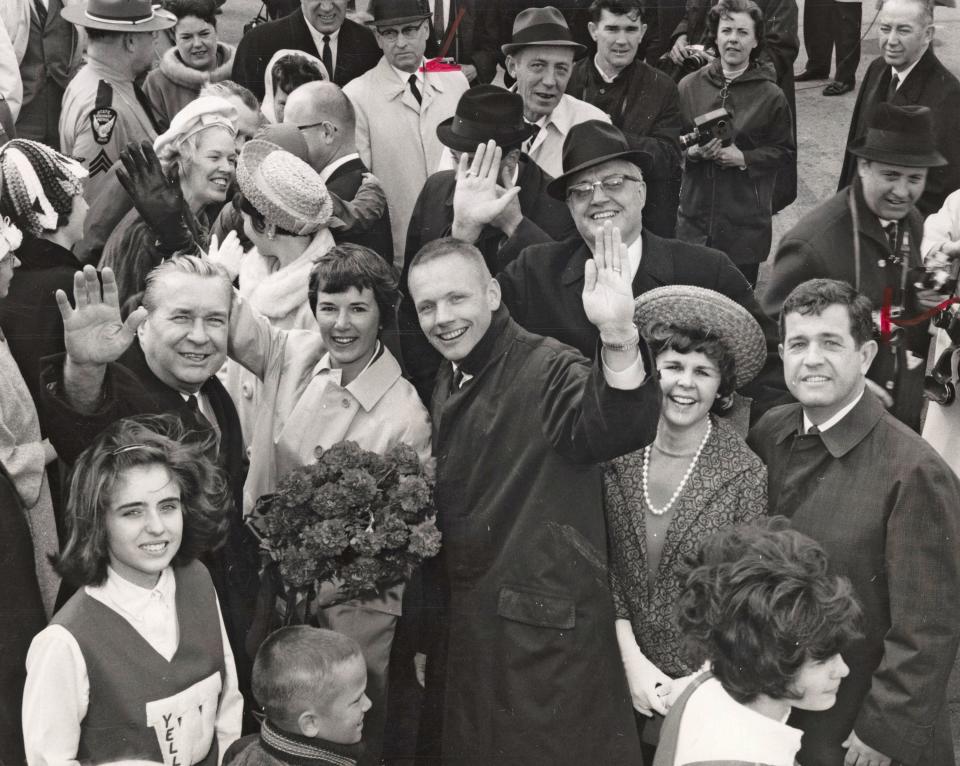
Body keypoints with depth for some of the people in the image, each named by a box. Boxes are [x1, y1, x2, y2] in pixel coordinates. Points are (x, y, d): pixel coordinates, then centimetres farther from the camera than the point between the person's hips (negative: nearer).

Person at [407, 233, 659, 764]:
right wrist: (429, 634, 13)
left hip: (546, 643, -7)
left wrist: (618, 335, -53)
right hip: (463, 639, 7)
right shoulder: (447, 386, 9)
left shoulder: (546, 369, -15)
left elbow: (621, 428, -36)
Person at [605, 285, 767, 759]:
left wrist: (695, 687, -14)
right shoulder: (618, 456, -5)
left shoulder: (746, 476, -13)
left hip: (707, 684, -2)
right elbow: (606, 568, -1)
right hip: (626, 681, 2)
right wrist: (633, 661, -8)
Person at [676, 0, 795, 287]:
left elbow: (786, 153, 2)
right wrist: (692, 151, -12)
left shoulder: (771, 96, -1)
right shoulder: (689, 86, 4)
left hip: (746, 221, -1)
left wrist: (744, 158, -13)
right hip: (694, 213, 2)